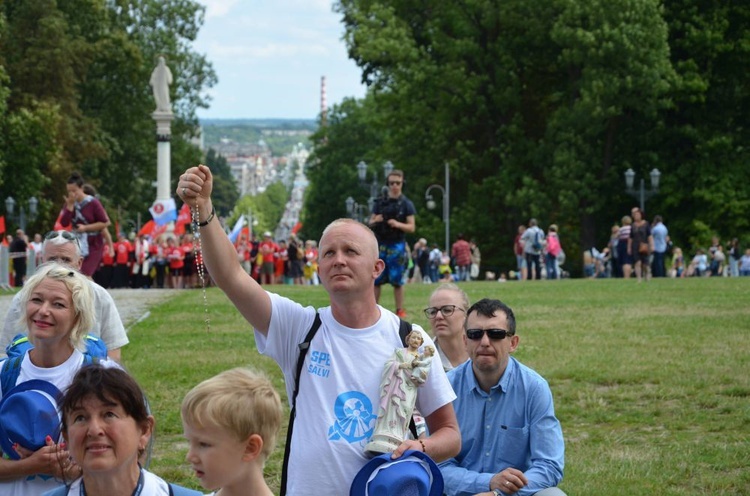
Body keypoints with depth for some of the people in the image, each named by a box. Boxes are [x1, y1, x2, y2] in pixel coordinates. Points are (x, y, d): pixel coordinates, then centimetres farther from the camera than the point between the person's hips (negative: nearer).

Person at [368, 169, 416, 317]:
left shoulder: (406, 204, 1)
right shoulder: (380, 203, 10)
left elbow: (411, 227, -3)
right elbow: (370, 223, 15)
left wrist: (398, 224, -20)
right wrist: (375, 221, -8)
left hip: (397, 246, -3)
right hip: (380, 245, 3)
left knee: (397, 280, -1)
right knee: (376, 279, 3)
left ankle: (400, 310, 6)